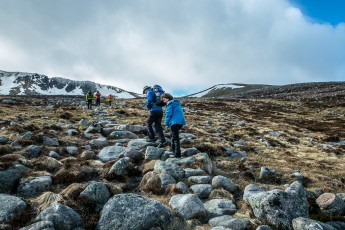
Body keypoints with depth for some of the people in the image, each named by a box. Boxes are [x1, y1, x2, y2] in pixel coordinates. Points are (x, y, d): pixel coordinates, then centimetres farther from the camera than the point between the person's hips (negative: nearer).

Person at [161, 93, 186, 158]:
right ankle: (173, 149, 34)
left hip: (175, 122, -9)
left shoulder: (170, 104, -5)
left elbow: (169, 114, -12)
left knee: (175, 138, -7)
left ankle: (177, 154, -10)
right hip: (181, 121, 9)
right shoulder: (177, 103, 20)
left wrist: (166, 123, -2)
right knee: (173, 135, 26)